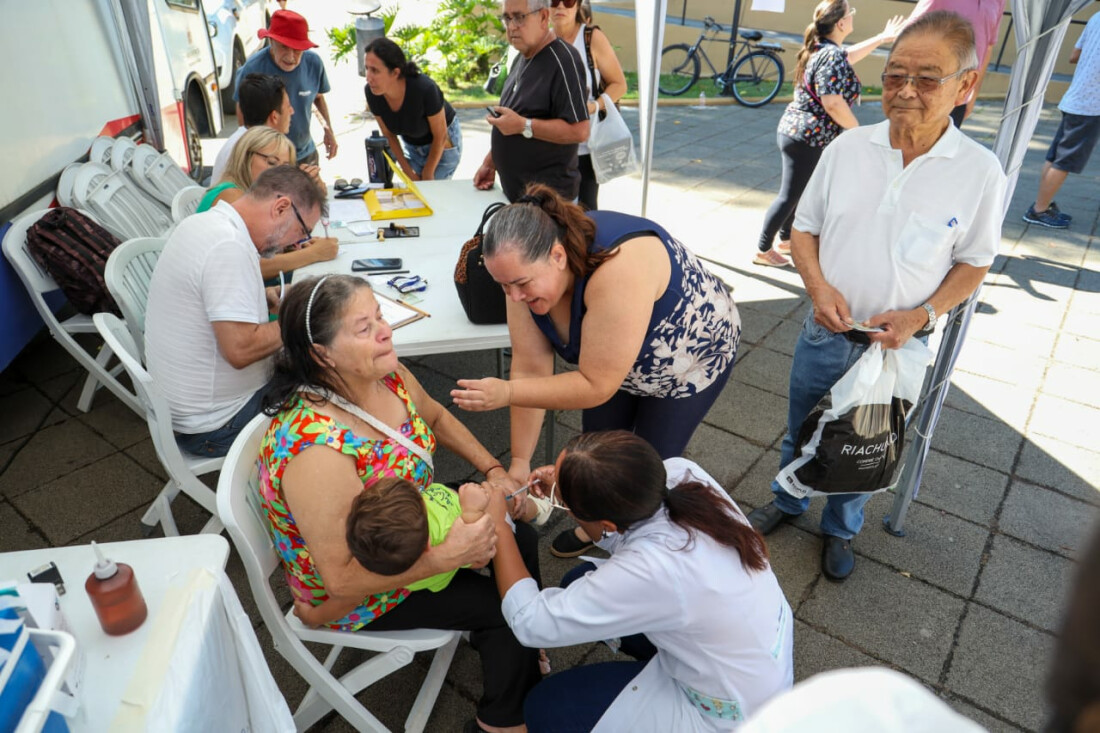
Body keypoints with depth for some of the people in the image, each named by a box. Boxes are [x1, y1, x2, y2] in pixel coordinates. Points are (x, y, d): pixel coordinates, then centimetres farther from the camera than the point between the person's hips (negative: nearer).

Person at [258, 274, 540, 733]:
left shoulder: (384, 373, -16)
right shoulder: (316, 449, -39)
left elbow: (436, 417, 6)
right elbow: (342, 578, -32)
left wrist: (493, 470, -3)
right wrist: (446, 556, -34)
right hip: (357, 589, -7)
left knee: (519, 539, 8)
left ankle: (505, 642, 38)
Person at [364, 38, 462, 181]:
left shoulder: (425, 89, -35)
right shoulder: (371, 93, -23)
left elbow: (440, 136, -21)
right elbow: (389, 134, -7)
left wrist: (427, 174, -10)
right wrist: (409, 172, -4)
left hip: (443, 145, -4)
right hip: (410, 143, 4)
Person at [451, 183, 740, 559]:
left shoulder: (618, 270, -43)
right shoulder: (528, 269, -23)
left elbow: (596, 385, -37)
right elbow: (531, 367, -18)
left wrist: (506, 393, -39)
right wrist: (519, 462, -17)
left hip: (693, 353, -5)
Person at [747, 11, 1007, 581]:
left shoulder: (980, 172, -11)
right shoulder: (846, 148, -7)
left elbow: (973, 263, -2)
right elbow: (804, 228, 1)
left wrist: (922, 314, -19)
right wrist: (818, 286, -16)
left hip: (896, 344, -1)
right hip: (825, 334, 2)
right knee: (799, 430, 20)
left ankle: (840, 529, 45)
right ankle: (787, 501, 49)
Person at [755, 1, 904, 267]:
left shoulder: (821, 49, 11)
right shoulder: (832, 56, -19)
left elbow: (847, 56, 32)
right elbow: (833, 103, -27)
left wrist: (883, 37, 38)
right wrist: (858, 131, -15)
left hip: (793, 131, 10)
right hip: (806, 138, -10)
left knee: (796, 191, 20)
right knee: (790, 195, -2)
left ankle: (785, 240, 32)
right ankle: (763, 250, 6)